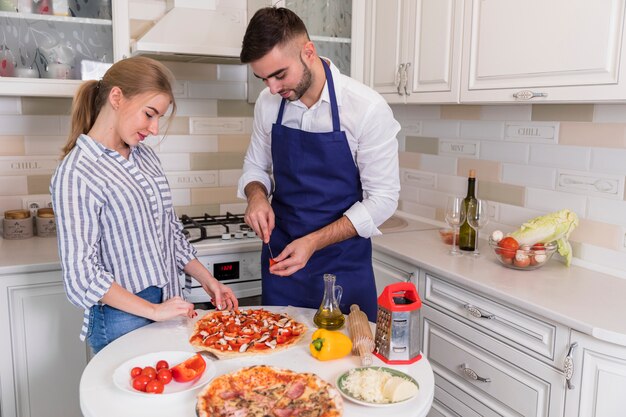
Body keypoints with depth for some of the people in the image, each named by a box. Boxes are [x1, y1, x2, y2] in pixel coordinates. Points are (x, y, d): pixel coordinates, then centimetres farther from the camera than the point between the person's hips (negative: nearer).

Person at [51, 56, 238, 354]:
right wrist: (153, 310, -18)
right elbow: (81, 276, -18)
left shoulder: (145, 156, 7)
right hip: (122, 320, -7)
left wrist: (207, 280, 6)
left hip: (167, 303, 7)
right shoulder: (76, 175, -16)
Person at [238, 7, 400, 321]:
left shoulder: (367, 108, -18)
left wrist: (313, 242, -21)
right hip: (280, 259, 4)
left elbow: (383, 198, -14)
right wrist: (256, 195, -12)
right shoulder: (268, 104, -3)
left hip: (342, 265, -4)